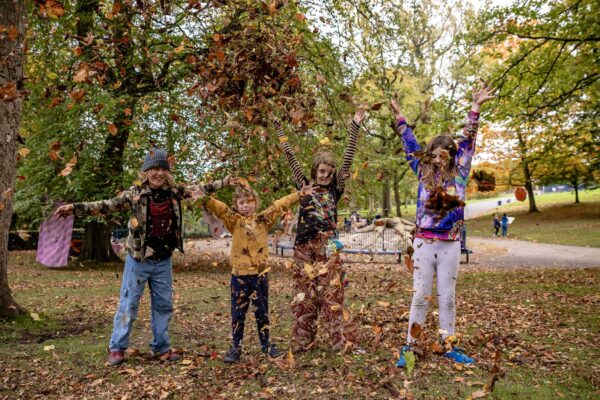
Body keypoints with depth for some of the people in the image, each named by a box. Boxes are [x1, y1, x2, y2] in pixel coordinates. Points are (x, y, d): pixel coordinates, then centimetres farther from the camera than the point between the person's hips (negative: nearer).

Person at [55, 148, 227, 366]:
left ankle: (162, 347, 27)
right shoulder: (135, 193, -10)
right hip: (138, 259, -4)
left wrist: (224, 182, 6)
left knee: (164, 305, 12)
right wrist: (74, 208, -24)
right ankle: (117, 348, 21)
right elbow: (107, 205, -15)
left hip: (164, 261, 4)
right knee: (128, 304, 5)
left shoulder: (174, 191, 0)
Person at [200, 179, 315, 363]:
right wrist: (203, 197, -32)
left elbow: (281, 205, 5)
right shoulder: (233, 220, -3)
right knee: (238, 313, 8)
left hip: (260, 273, 2)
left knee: (262, 312, 14)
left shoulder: (263, 219, 3)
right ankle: (235, 348, 21)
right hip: (240, 274, -2)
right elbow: (217, 207, -16)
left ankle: (267, 345, 28)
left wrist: (300, 193, 4)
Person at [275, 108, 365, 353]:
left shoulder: (335, 189, 8)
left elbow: (348, 160, 2)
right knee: (304, 296, 7)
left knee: (331, 294, -2)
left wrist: (355, 127, -2)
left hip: (328, 247, -1)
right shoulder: (305, 186, 9)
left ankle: (342, 340, 5)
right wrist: (280, 129, 6)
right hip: (304, 247, 1)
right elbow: (290, 157, 7)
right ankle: (301, 341, 17)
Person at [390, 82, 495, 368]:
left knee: (447, 298, 10)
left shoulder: (459, 174, 4)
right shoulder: (424, 173, 4)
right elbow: (411, 146, 10)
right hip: (424, 244, -1)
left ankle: (450, 347, 20)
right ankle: (409, 347, 9)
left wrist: (475, 109, 2)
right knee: (420, 297, 2)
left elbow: (467, 143, 4)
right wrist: (399, 117, 15)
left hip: (450, 245, 1)